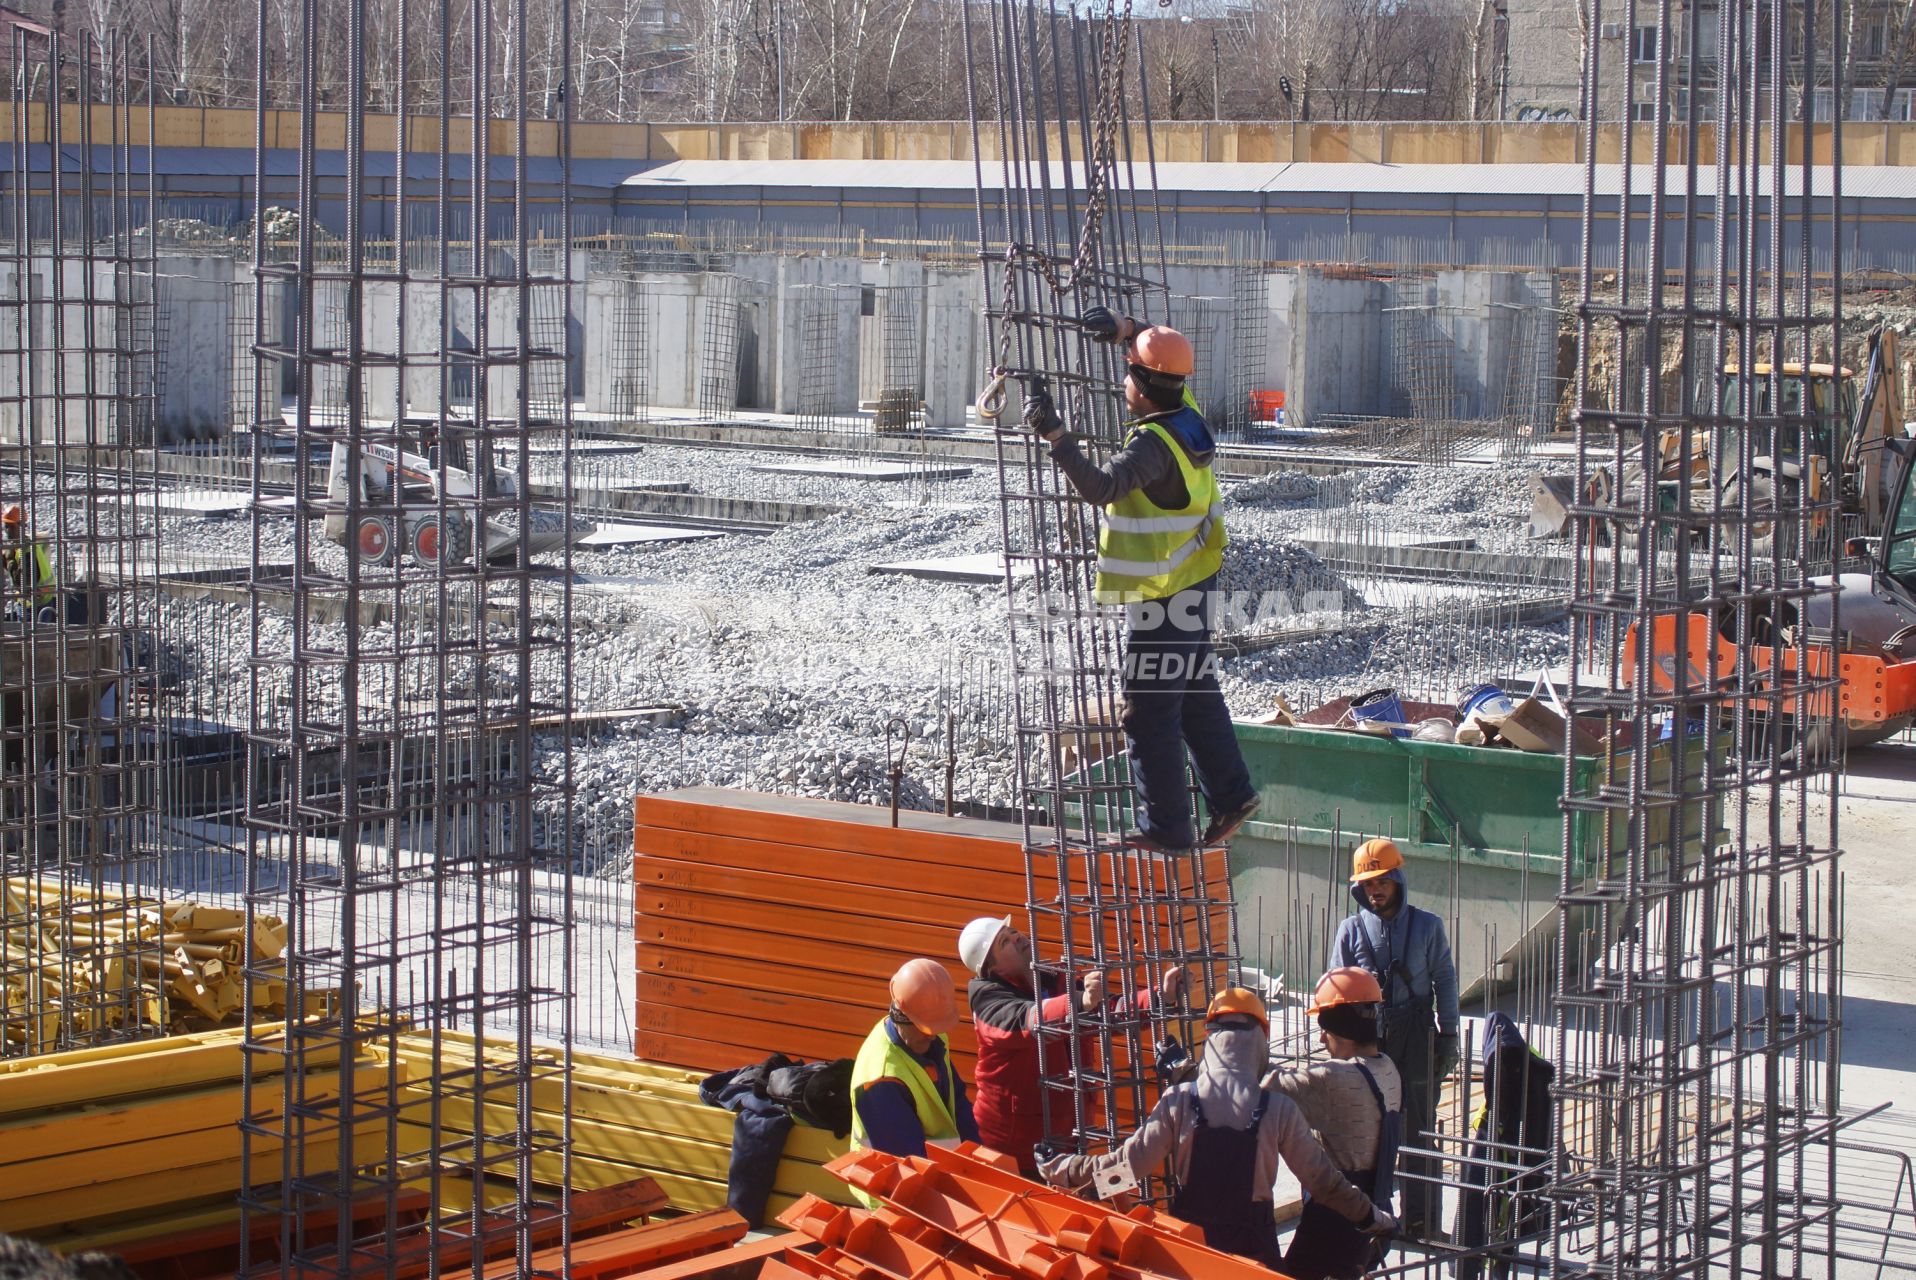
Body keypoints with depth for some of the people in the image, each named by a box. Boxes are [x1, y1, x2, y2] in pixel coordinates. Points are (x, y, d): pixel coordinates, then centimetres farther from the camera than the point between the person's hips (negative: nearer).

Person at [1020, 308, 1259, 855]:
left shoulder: (1154, 444, -25)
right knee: (1196, 696, 21)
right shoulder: (1187, 417, 2)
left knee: (1148, 712, -2)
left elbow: (1100, 487, -39)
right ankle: (1231, 794, 26)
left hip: (1162, 598, -10)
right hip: (1195, 584, 10)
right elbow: (1165, 355, 22)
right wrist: (1125, 328, 11)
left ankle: (1167, 828, 3)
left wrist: (1054, 433, -40)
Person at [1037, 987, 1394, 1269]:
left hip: (1191, 1237, 1)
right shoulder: (1279, 1109, -11)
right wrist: (1372, 1217, 10)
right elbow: (1322, 1180, -5)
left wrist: (1062, 1171, -1)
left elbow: (1130, 1163, -13)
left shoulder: (1179, 1102, -12)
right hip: (1253, 1241, -1)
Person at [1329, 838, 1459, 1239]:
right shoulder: (1351, 930, 6)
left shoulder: (1427, 926, 5)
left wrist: (1448, 1035, 3)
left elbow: (1444, 981, 8)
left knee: (1418, 1129, 1)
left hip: (1416, 1037, -1)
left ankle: (1422, 1218, 7)